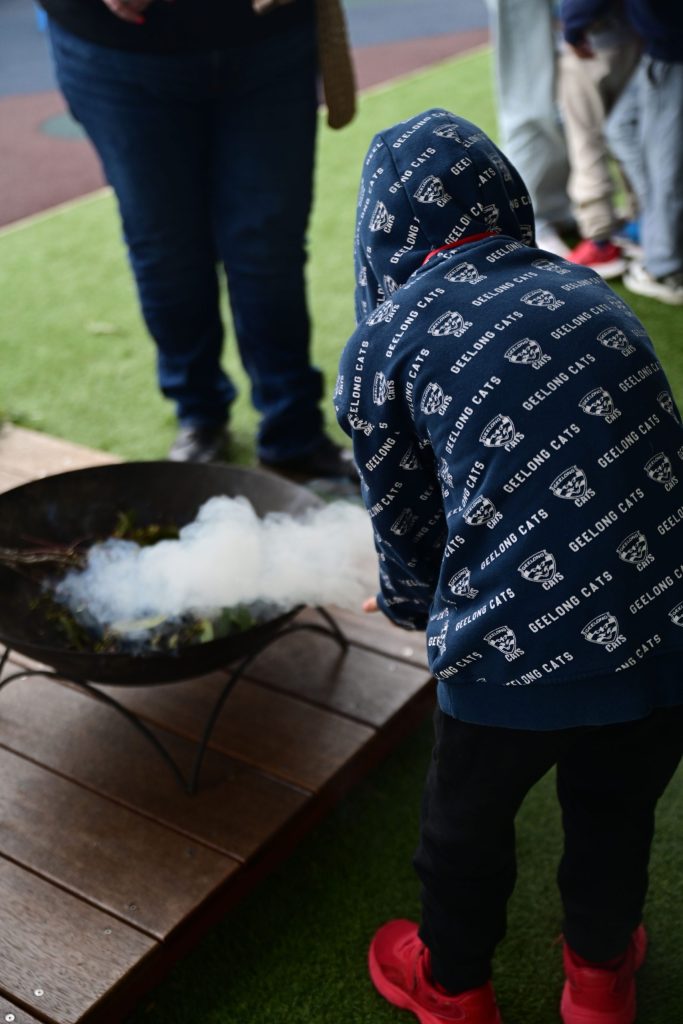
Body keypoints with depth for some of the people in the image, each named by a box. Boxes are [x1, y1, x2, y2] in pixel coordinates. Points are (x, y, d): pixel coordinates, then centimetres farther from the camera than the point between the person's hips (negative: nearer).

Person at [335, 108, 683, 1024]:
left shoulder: (384, 342, -1)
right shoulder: (586, 289, 13)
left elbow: (406, 518, 7)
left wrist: (412, 602, 32)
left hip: (518, 646, -4)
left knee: (470, 820, 25)